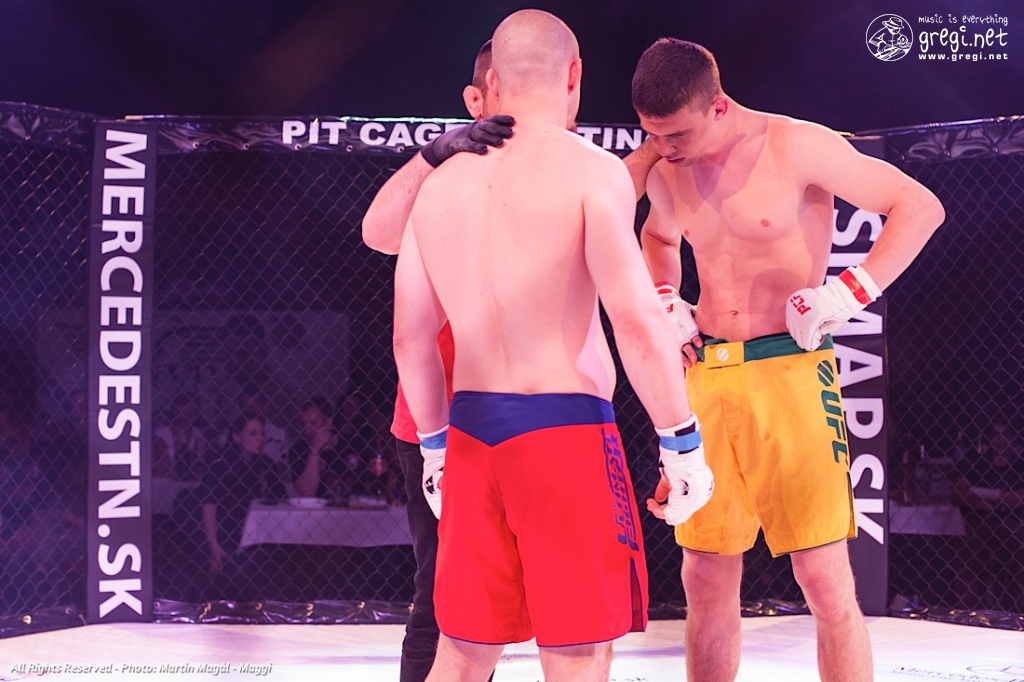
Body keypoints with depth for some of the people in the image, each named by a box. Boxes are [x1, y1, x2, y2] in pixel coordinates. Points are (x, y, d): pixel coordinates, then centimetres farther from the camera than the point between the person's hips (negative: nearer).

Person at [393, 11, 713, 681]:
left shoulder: (441, 183, 11)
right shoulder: (589, 169, -7)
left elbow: (410, 337, 14)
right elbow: (638, 321, -15)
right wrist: (683, 442, -7)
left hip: (471, 432, 6)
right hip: (565, 427, -6)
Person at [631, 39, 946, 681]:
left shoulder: (797, 148, -8)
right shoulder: (668, 173, 10)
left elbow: (921, 207, -8)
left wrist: (849, 294, -17)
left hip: (790, 371, -5)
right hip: (706, 376, 5)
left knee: (826, 581, -8)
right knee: (706, 576, 7)